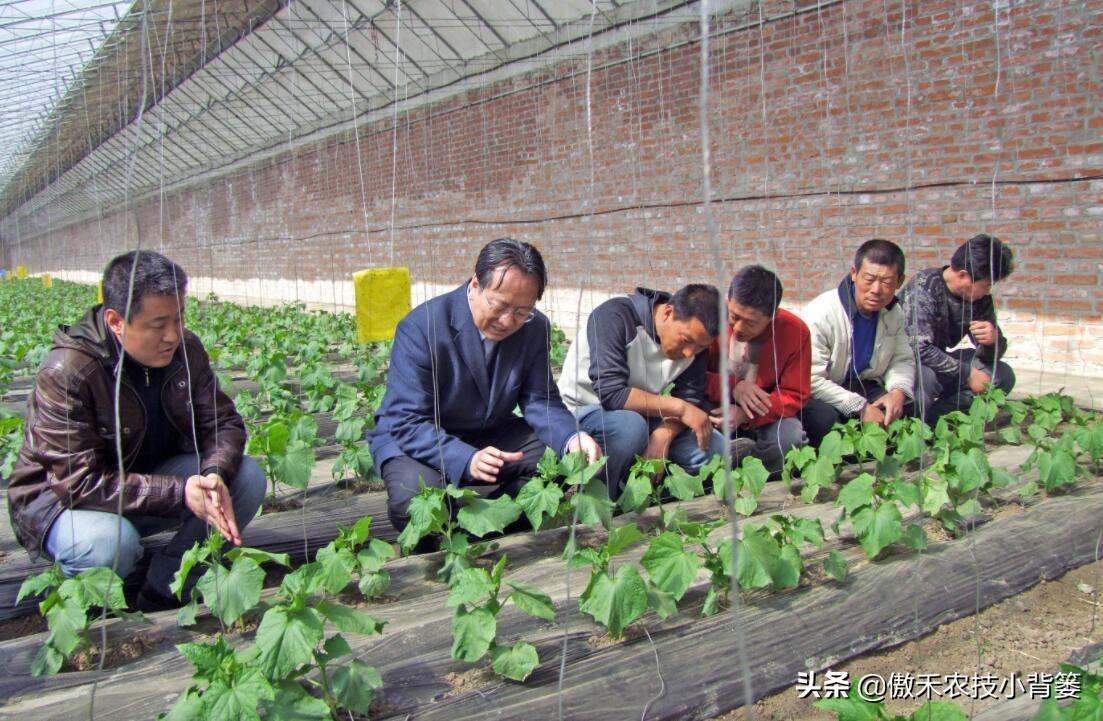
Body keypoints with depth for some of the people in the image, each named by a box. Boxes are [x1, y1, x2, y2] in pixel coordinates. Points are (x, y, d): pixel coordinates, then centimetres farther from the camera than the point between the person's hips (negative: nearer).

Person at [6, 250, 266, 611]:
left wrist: (215, 473, -29)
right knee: (109, 543, -39)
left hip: (152, 475, 6)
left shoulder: (185, 350, -9)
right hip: (62, 498, -5)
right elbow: (78, 482, -29)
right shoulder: (67, 373, -27)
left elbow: (223, 422, -5)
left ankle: (163, 589, -8)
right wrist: (179, 493, -35)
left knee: (247, 476, -17)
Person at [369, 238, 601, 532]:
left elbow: (540, 400, -7)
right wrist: (468, 460, -44)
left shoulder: (536, 328, -9)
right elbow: (407, 422, -27)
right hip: (416, 438, -5)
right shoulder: (421, 327, -24)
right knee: (414, 499, -34)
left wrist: (572, 439, -30)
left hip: (493, 435, 5)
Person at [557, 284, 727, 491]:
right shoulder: (614, 317, -25)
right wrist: (679, 407, -29)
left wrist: (664, 434, -28)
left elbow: (691, 400, -7)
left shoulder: (694, 338, -6)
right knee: (630, 425, -38)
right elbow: (611, 393, -32)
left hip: (640, 415, 6)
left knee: (716, 449, -14)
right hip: (582, 411, -5)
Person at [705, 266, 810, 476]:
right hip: (715, 412, 0)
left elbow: (795, 395, -11)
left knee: (790, 435, -30)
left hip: (763, 422, 1)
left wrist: (745, 416, -25)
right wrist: (732, 387, -28)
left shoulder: (796, 332, -16)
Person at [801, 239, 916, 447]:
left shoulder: (894, 312, -1)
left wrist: (898, 391, -14)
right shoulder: (821, 313, -24)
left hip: (861, 387, 6)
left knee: (916, 405, -13)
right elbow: (811, 380, -28)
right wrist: (860, 408, -28)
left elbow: (903, 359, 9)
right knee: (825, 418, -37)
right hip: (820, 394, -6)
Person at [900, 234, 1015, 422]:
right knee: (926, 377, -38)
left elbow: (989, 355, 1)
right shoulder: (923, 287, -23)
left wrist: (993, 340, -24)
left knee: (1003, 375, -7)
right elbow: (920, 349, -31)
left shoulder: (981, 297, -2)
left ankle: (932, 415, -15)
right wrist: (967, 373, -24)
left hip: (940, 364, 7)